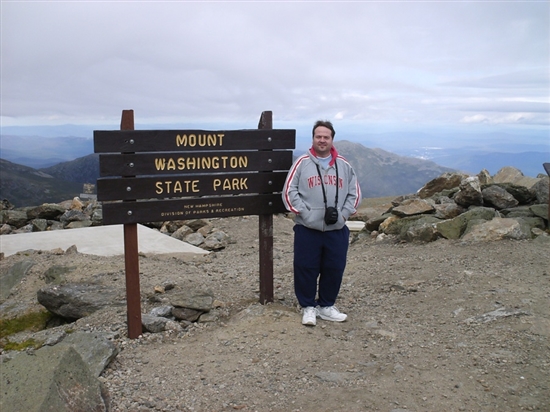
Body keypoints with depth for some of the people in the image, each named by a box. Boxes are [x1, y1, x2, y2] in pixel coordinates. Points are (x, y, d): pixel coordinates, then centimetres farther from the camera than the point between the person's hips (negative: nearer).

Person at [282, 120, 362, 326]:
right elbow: (289, 191, -3)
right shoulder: (302, 163, 0)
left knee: (334, 269, 9)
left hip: (337, 230, 3)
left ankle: (326, 306, 27)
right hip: (307, 229, -2)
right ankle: (308, 307, 20)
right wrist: (304, 213, -10)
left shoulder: (344, 165, 8)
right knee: (306, 269, 3)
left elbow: (355, 193, 11)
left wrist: (343, 213, -3)